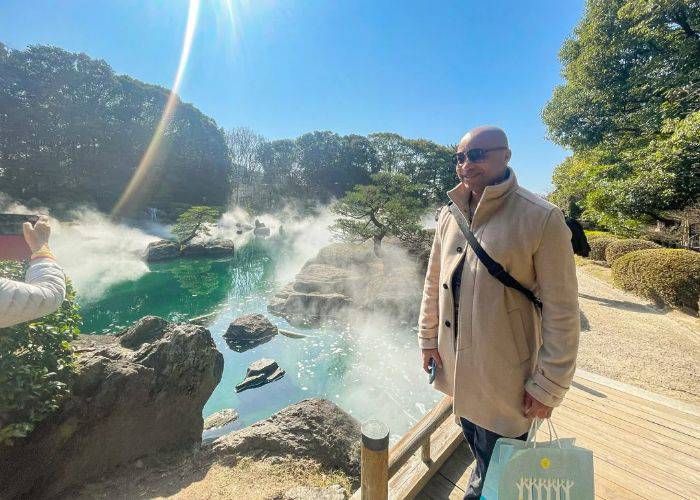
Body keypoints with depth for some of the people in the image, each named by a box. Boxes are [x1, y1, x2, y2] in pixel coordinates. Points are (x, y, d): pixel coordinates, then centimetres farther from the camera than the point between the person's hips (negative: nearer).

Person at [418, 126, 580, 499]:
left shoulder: (542, 218, -17)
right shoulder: (450, 214, 0)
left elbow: (562, 311, -14)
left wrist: (548, 386, -10)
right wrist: (428, 337, 9)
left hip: (504, 372, -5)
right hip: (455, 362, 6)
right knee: (476, 448, 29)